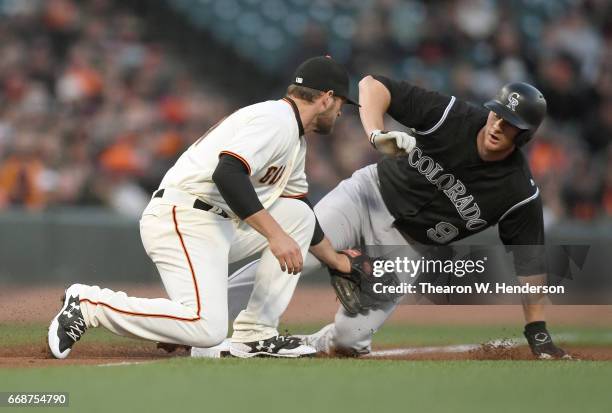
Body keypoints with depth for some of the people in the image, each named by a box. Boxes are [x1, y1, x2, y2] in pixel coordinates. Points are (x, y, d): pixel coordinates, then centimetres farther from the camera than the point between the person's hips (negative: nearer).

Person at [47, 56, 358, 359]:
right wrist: (275, 234, -27)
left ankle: (255, 334, 6)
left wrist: (334, 259, 39)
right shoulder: (277, 119, -10)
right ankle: (88, 304, -12)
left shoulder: (295, 139, 23)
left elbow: (297, 211, 34)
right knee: (206, 329, -26)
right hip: (182, 221, -11)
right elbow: (227, 173, -26)